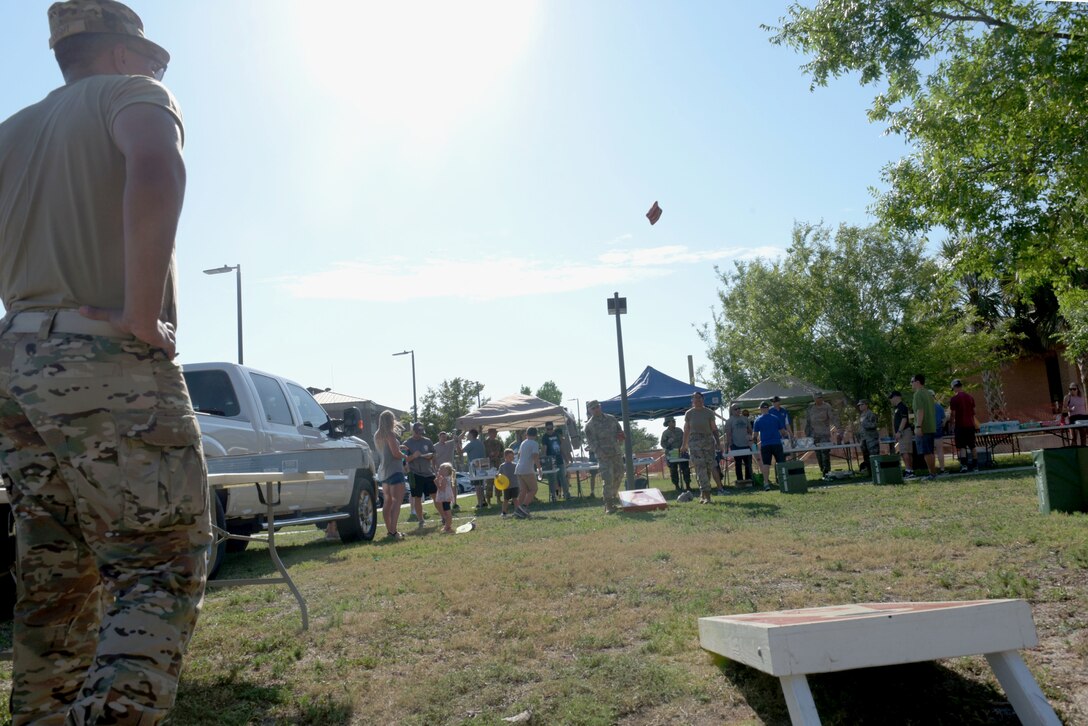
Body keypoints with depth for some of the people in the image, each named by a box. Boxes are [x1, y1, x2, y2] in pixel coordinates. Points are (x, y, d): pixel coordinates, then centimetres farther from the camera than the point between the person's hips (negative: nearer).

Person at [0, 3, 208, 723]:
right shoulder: (133, 91, 3)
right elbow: (155, 169, -22)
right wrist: (142, 314, -20)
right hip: (110, 364, -7)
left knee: (58, 584, 12)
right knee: (165, 568, -7)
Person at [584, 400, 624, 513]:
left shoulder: (611, 419, 11)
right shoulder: (589, 425, -3)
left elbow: (620, 431, 19)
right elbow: (591, 441, -9)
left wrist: (620, 439, -3)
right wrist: (600, 452, -22)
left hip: (616, 453, 5)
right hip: (603, 456, -5)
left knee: (619, 475, 14)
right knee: (607, 479, -12)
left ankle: (614, 496, 36)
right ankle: (608, 505, -8)